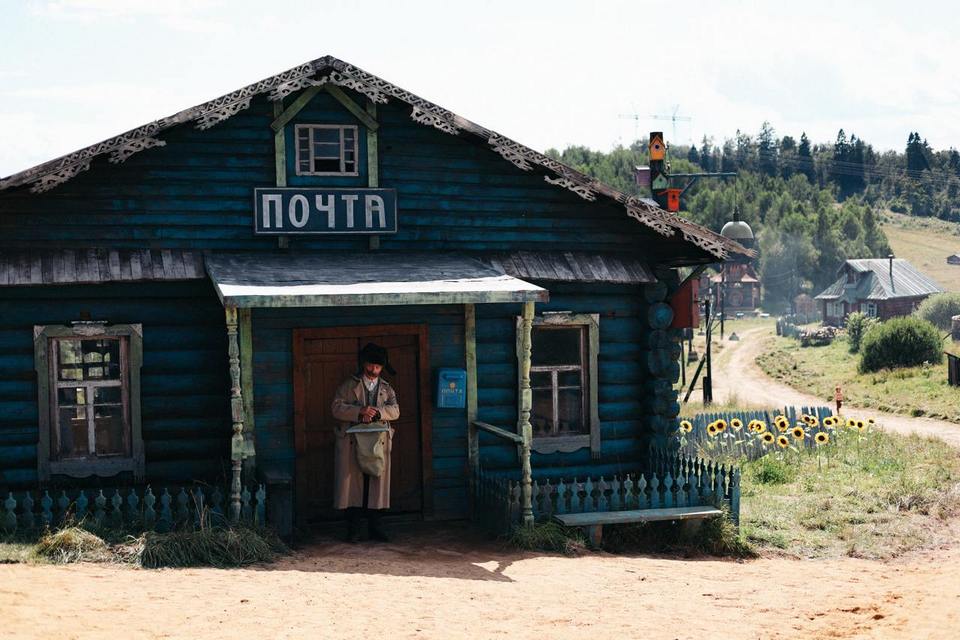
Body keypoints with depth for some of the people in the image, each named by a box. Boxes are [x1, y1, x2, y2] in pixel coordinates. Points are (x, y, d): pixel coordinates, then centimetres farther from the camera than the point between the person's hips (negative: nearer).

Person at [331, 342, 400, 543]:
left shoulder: (387, 389, 14)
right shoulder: (349, 385, 6)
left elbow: (395, 410, 0)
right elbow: (336, 407, -5)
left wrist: (377, 412, -19)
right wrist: (359, 411, -19)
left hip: (379, 442, 2)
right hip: (352, 442, -2)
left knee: (377, 483, 3)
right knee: (353, 483, -3)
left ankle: (375, 527, 12)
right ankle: (353, 529, 4)